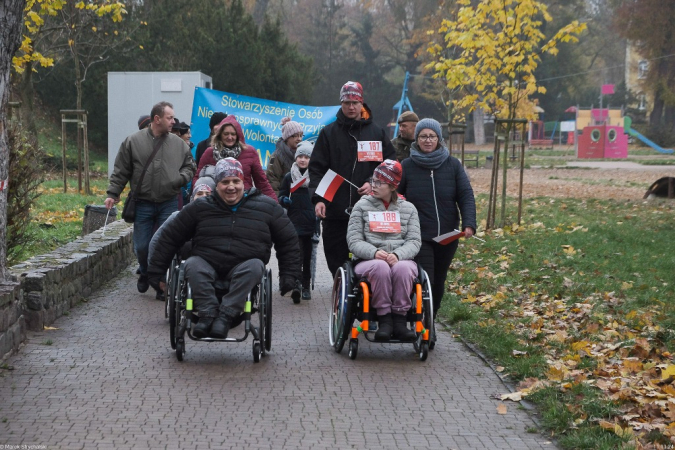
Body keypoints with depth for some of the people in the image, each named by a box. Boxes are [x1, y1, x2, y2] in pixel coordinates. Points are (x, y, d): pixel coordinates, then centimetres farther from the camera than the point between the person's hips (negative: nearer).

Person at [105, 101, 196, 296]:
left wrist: (182, 177, -6)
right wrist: (113, 193, -1)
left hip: (169, 204, 1)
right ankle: (146, 274, 31)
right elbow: (121, 171, 3)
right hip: (143, 204, -1)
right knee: (141, 247, 4)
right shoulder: (133, 141, -1)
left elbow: (189, 165, 15)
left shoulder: (178, 143, 4)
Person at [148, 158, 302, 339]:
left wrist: (289, 276, 8)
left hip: (244, 266, -1)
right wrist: (156, 273, 9)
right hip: (206, 264, 1)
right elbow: (170, 237, 12)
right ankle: (208, 313, -38)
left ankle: (226, 316, -39)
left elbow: (288, 241, 15)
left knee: (255, 266, -33)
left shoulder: (267, 207, 7)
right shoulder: (200, 207, 8)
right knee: (192, 265, -30)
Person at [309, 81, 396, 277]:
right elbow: (316, 168, 3)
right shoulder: (329, 133, 8)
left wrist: (374, 184, -7)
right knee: (336, 263, 4)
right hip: (335, 211, 0)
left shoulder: (377, 133, 10)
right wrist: (318, 199, -11)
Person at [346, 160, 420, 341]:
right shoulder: (362, 206, 13)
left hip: (401, 260, 1)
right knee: (380, 267, -38)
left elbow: (414, 241, 4)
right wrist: (374, 253, -17)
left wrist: (397, 255, -17)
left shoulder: (408, 208, 16)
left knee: (402, 268, -37)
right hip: (369, 261, -1)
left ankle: (399, 319, -33)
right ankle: (384, 320, -34)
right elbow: (353, 241, 3)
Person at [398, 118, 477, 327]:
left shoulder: (453, 165, 2)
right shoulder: (407, 166, -1)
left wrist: (469, 223, -15)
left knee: (438, 283, 13)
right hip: (419, 237, -3)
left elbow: (466, 195, -2)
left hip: (447, 237, 3)